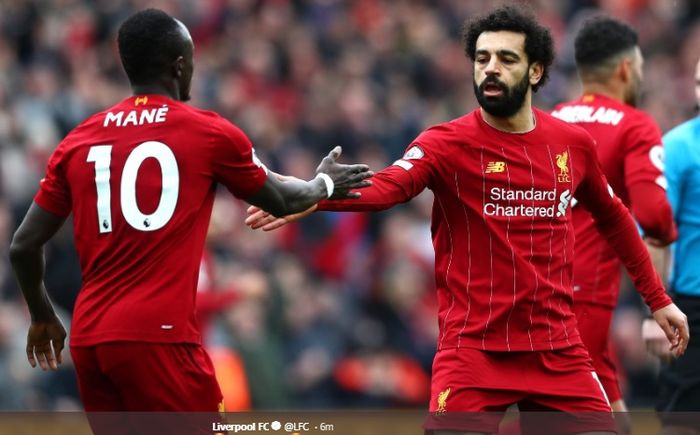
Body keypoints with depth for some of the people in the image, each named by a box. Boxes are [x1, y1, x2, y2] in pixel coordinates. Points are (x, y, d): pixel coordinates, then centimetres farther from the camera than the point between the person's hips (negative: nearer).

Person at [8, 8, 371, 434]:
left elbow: (24, 246, 12)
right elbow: (283, 202, 17)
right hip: (159, 336, -5)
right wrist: (325, 183, 39)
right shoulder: (210, 133, 2)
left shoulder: (77, 143, 11)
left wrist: (43, 317, 29)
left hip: (88, 339, 5)